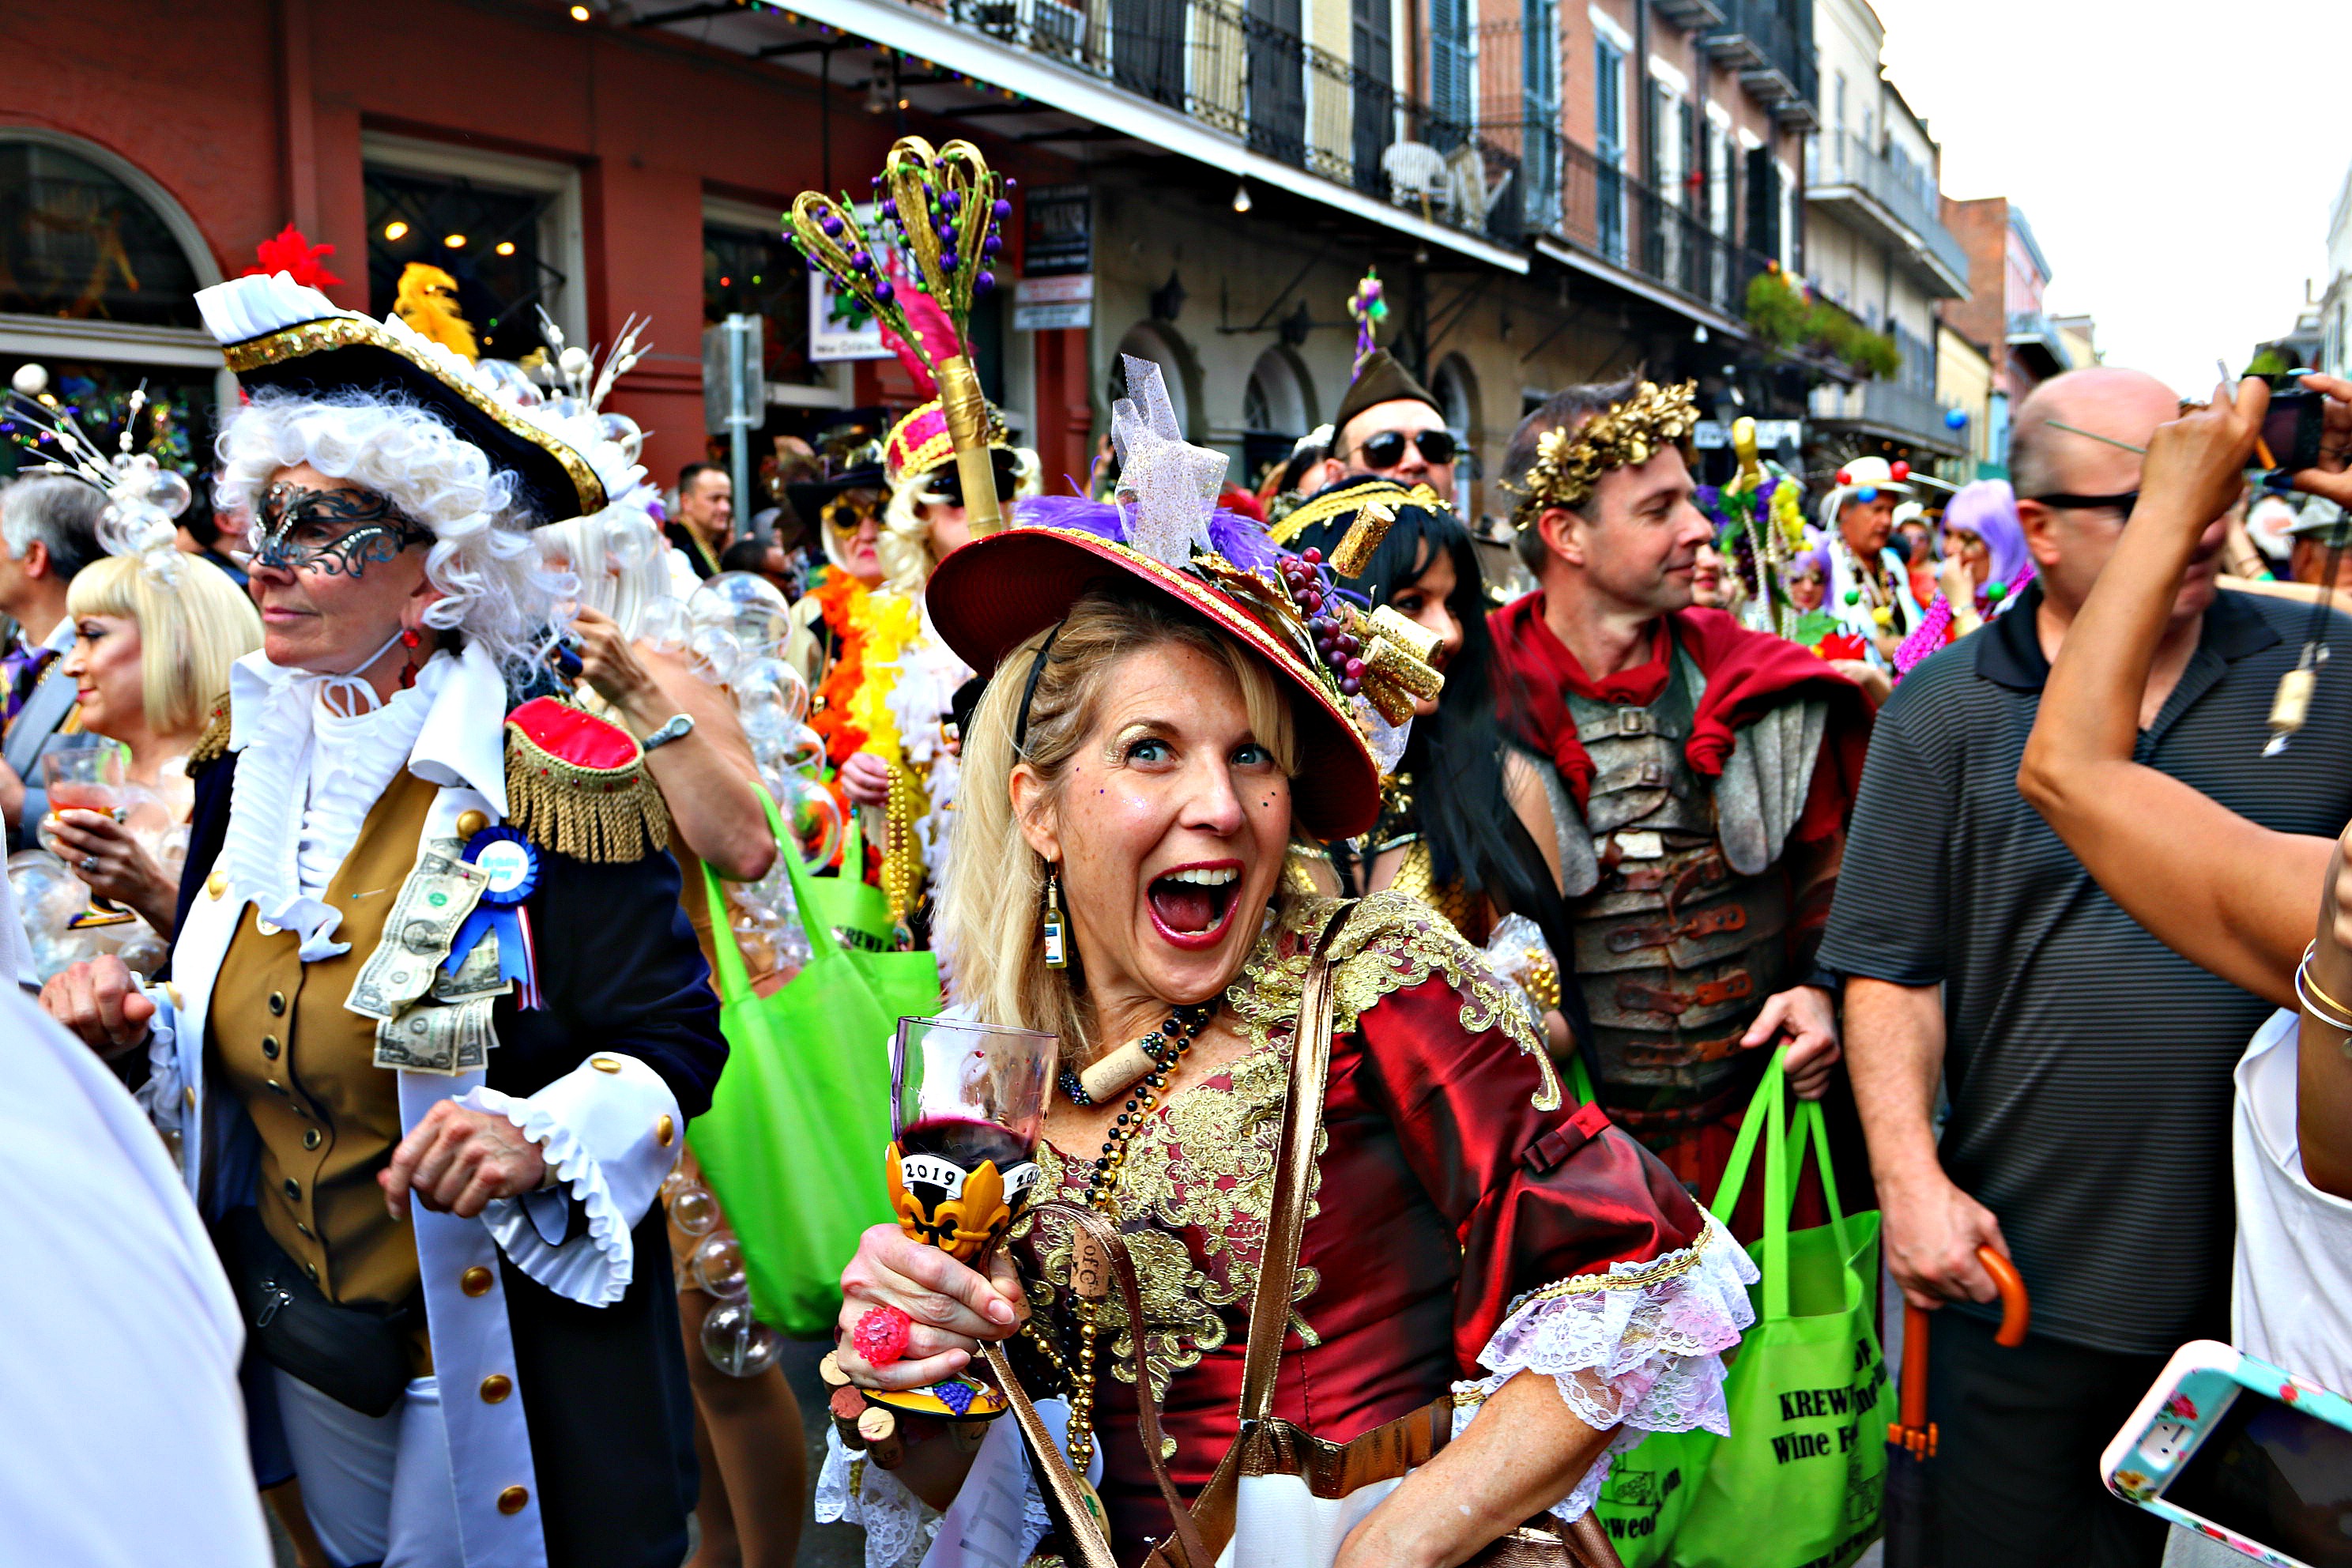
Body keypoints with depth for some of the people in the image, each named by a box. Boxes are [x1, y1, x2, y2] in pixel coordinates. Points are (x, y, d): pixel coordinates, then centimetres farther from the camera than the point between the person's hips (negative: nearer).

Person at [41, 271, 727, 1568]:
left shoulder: (545, 784, -18)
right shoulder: (248, 766, 1)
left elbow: (675, 1044, -16)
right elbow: (214, 1041, 14)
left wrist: (540, 1141, -32)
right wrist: (130, 1028, -7)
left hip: (505, 1355, -6)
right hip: (289, 1344, 6)